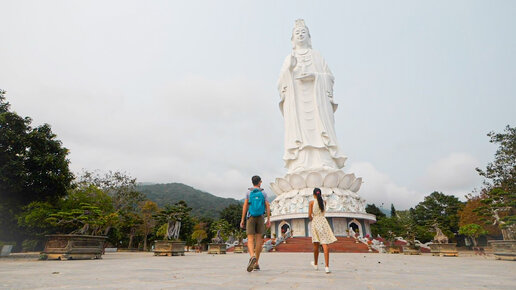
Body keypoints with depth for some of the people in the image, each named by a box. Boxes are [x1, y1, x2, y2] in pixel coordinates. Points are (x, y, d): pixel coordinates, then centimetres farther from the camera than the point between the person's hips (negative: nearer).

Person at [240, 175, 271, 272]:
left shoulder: (248, 193, 1)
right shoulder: (263, 193, 4)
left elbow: (245, 206, -3)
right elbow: (267, 207, -2)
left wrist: (242, 220, 1)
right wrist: (268, 220, 1)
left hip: (251, 218, -1)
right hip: (260, 217, 1)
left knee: (250, 240, -3)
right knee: (259, 240, 8)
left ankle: (252, 257, -31)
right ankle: (256, 264, 11)